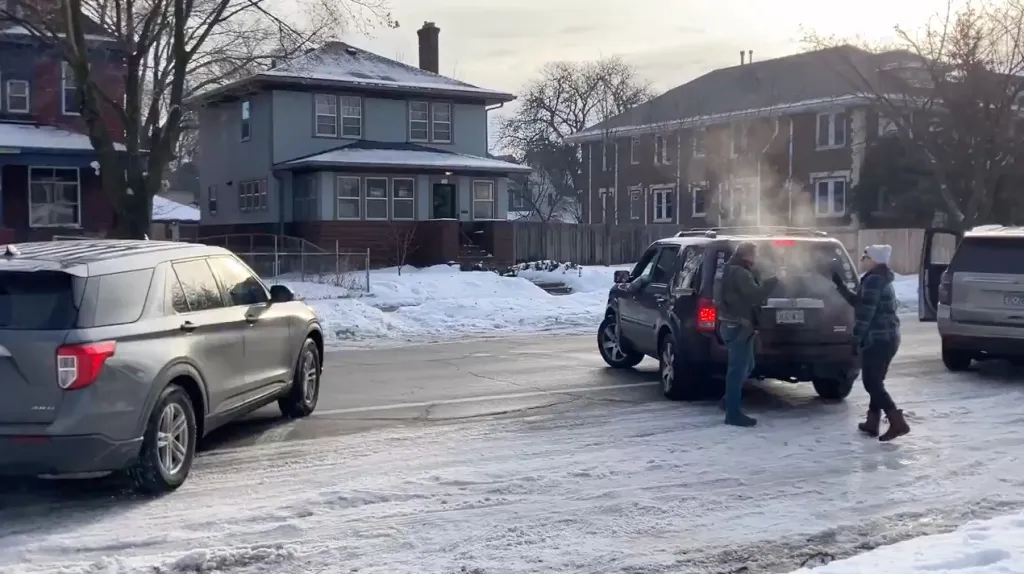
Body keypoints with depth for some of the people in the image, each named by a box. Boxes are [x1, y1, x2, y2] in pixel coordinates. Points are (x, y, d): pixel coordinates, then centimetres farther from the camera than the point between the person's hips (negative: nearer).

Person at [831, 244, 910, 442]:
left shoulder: (873, 280, -15)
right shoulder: (879, 279, 17)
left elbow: (866, 313, -20)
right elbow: (858, 302, 27)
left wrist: (856, 338, -17)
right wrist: (840, 284, 24)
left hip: (878, 338, -10)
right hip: (887, 337, 10)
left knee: (871, 383, -9)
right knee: (875, 382, 15)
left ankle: (898, 423, -15)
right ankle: (873, 422, 21)